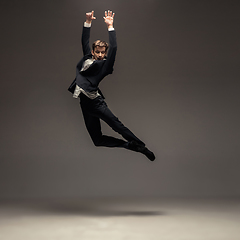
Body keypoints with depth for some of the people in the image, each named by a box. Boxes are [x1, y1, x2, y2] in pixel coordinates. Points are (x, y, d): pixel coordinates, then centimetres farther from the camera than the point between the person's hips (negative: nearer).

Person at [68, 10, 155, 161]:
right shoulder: (87, 58, 17)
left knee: (115, 123, -20)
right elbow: (85, 41, 23)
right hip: (85, 102, 5)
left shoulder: (104, 64, 2)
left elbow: (113, 48, -10)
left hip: (95, 101, -5)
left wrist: (110, 27, -9)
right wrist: (88, 22, 17)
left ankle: (141, 146, -14)